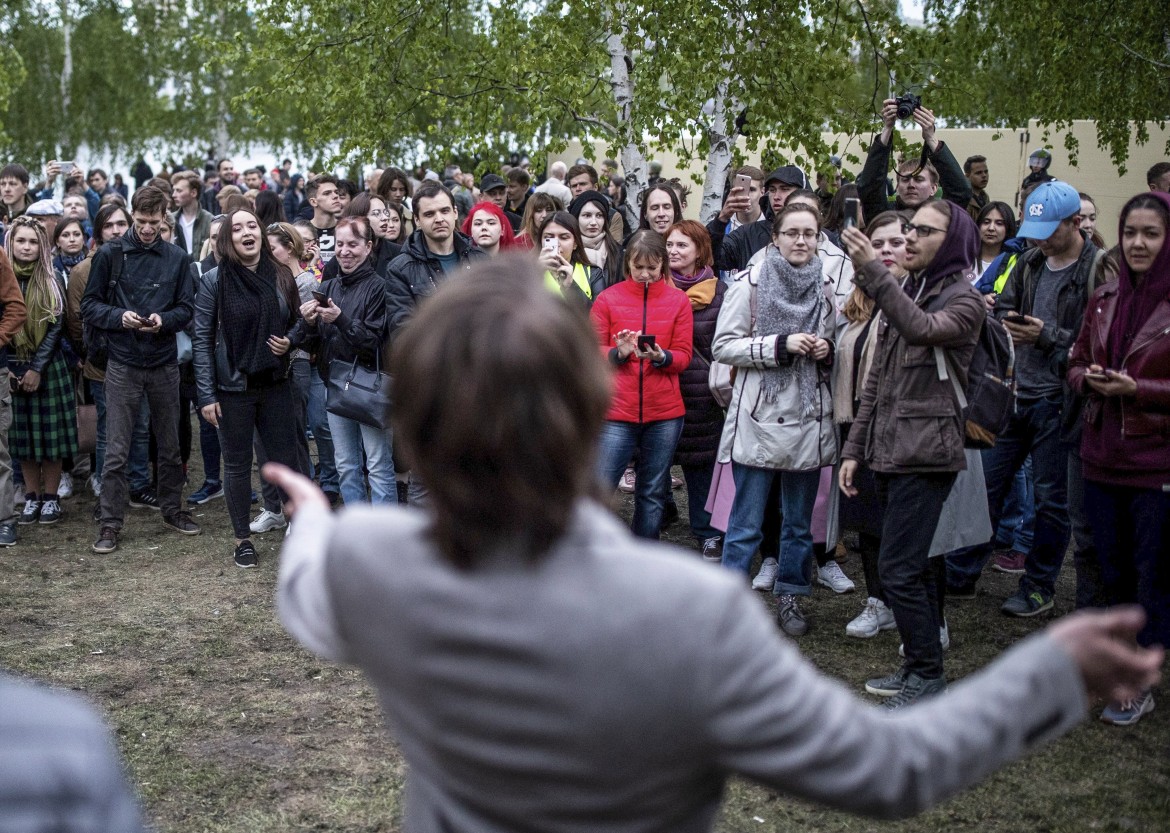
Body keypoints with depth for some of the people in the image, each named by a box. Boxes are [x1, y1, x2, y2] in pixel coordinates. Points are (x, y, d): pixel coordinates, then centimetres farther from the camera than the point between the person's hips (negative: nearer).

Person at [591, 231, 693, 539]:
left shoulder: (678, 300, 5)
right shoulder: (607, 299, 2)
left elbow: (683, 355, 3)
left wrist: (661, 357, -19)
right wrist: (618, 352, -18)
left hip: (664, 412, 2)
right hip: (617, 411, -2)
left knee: (653, 493, 10)